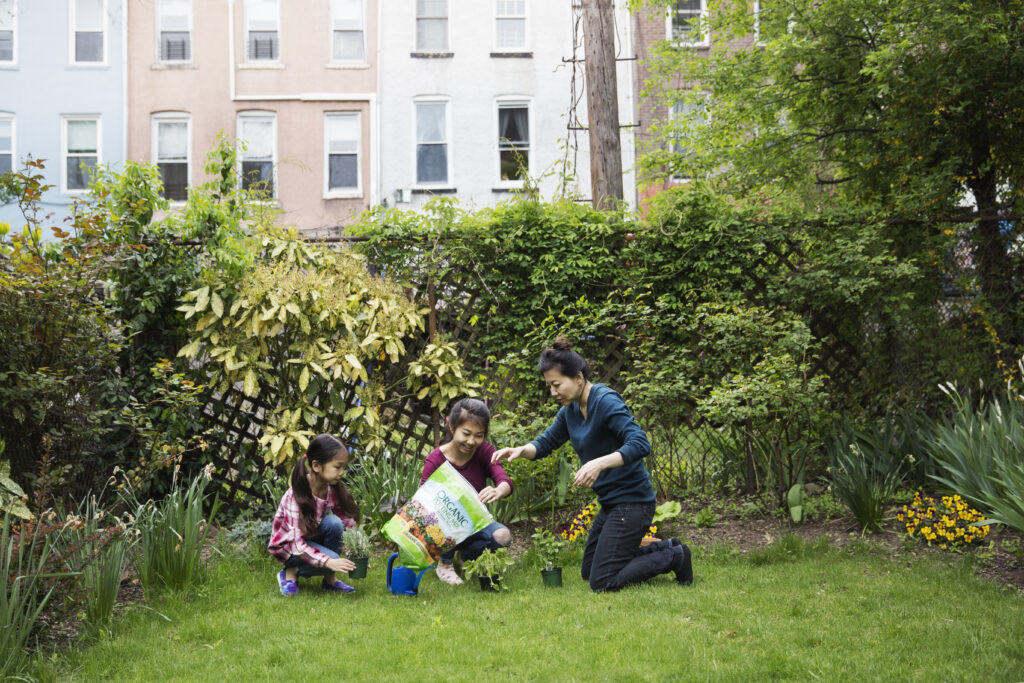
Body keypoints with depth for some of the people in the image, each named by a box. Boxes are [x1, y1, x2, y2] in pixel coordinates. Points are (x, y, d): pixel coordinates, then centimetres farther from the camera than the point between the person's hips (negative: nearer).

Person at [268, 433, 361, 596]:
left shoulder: (334, 489, -13)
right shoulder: (295, 496, -31)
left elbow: (348, 524, -12)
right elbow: (297, 543, -34)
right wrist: (329, 562, -44)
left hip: (314, 537, 6)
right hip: (288, 545, -6)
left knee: (333, 522, -26)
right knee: (332, 558, -30)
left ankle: (330, 579, -10)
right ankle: (291, 573, -4)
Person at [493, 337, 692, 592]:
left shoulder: (606, 402, -20)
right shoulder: (571, 409, 6)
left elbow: (640, 444, -29)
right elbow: (545, 442, 16)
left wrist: (600, 463, -41)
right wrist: (520, 451, -5)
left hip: (632, 501, -10)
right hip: (611, 503, 10)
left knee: (602, 582, -9)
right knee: (589, 572, 19)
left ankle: (675, 557, 4)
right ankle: (667, 548, 20)